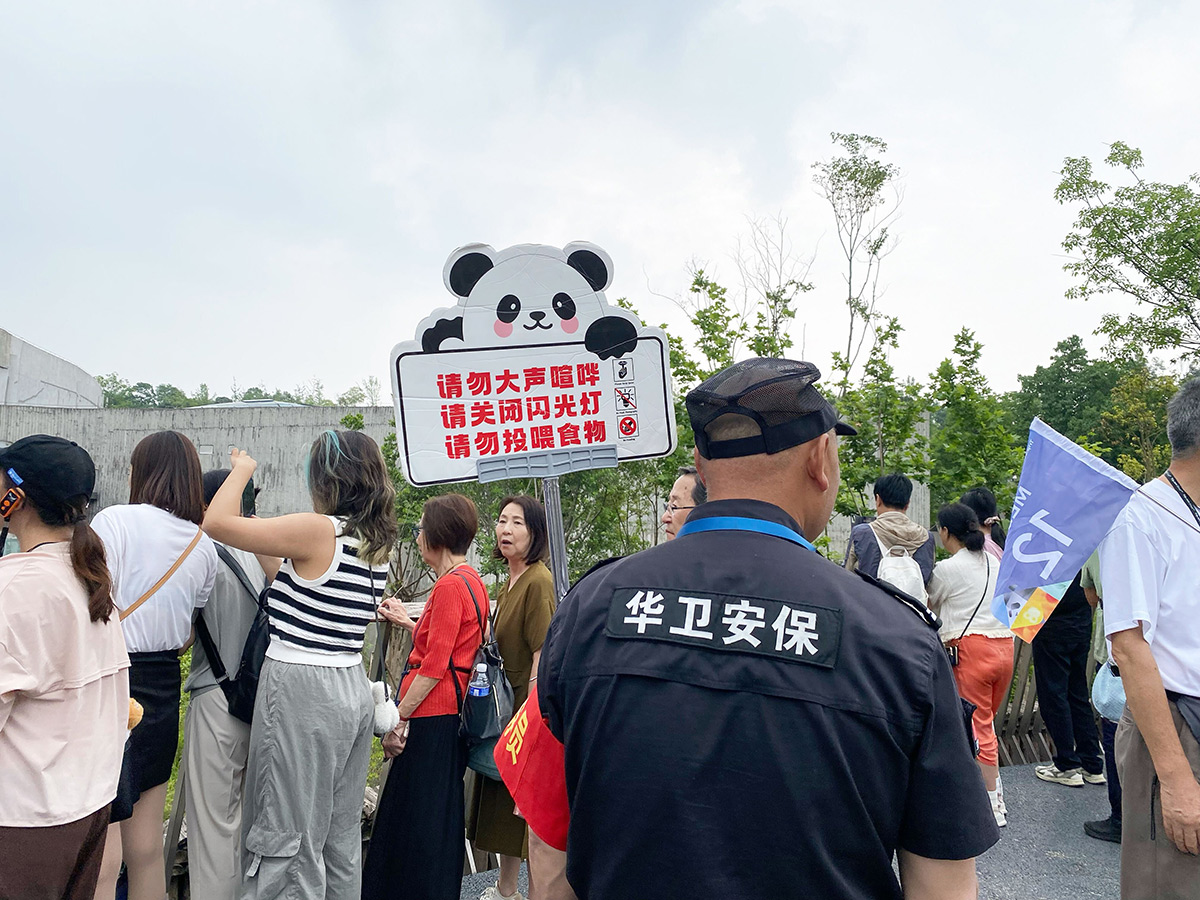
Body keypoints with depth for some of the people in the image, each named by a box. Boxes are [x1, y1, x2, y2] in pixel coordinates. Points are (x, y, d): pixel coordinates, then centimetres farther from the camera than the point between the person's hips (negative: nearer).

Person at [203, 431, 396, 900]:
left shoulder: (319, 531, -17)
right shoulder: (377, 544, 6)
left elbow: (216, 522, -13)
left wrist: (242, 469, 2)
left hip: (302, 690, -8)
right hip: (354, 689, 8)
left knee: (289, 837, 6)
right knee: (340, 836, 18)